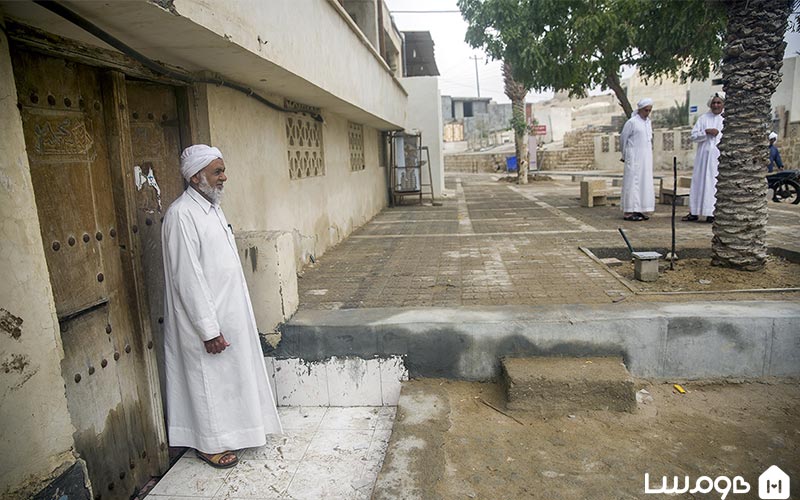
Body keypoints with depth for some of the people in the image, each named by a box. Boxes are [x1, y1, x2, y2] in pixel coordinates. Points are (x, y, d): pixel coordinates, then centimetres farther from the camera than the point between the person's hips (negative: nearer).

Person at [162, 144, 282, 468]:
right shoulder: (181, 215, -21)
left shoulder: (212, 207, 8)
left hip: (229, 312, 9)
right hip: (206, 320, -9)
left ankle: (229, 430, 39)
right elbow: (188, 278, -23)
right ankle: (210, 444, 28)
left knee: (232, 375, 20)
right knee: (210, 380, 8)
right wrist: (209, 330, -22)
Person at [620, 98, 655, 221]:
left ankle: (638, 210, 12)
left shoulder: (648, 122, 13)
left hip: (646, 158, 7)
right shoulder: (631, 122, -8)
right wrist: (625, 155, 8)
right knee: (632, 182, -8)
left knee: (644, 182, 7)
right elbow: (622, 139, -2)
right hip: (634, 158, -7)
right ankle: (628, 212, -6)